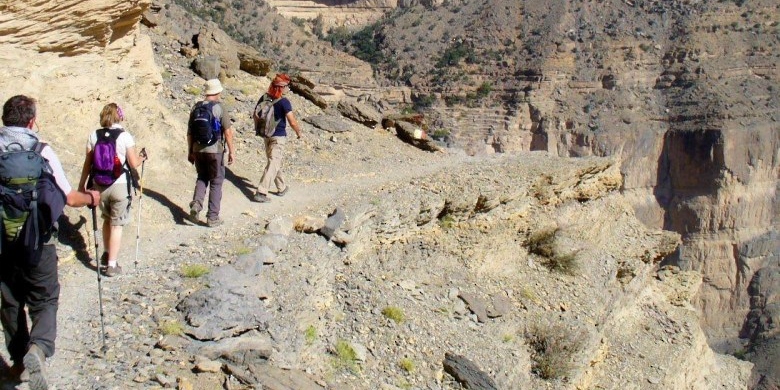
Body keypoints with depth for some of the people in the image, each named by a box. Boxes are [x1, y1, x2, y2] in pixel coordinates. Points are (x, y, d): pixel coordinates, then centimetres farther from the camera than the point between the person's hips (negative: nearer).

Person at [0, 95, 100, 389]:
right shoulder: (42, 152, -10)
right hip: (37, 241, -2)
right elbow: (68, 198, -6)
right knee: (45, 301, 8)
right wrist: (90, 198, 14)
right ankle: (38, 348, -18)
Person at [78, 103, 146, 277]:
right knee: (116, 225, 5)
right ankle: (111, 265, 7)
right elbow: (134, 163, -8)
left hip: (99, 185, 4)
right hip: (119, 185, -3)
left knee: (107, 219, 25)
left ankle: (106, 256, 31)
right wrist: (142, 158, 14)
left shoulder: (94, 135, -1)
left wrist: (82, 183, 14)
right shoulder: (125, 136, -9)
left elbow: (88, 162, 3)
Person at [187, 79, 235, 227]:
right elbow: (228, 133, -10)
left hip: (198, 150, 4)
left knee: (202, 178, 22)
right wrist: (231, 151, -1)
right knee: (216, 183, 7)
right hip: (215, 150, -4)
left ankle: (196, 203, -2)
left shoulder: (196, 107, 3)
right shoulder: (220, 109, -10)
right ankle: (213, 217, 9)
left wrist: (190, 151, 15)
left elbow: (189, 132, 7)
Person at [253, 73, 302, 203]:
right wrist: (298, 132, 0)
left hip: (266, 135, 7)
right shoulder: (284, 102, -18)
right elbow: (292, 122, -19)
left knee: (274, 163, 20)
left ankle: (282, 188, 34)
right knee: (273, 165, -5)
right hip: (279, 137, -7)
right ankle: (261, 192, -12)